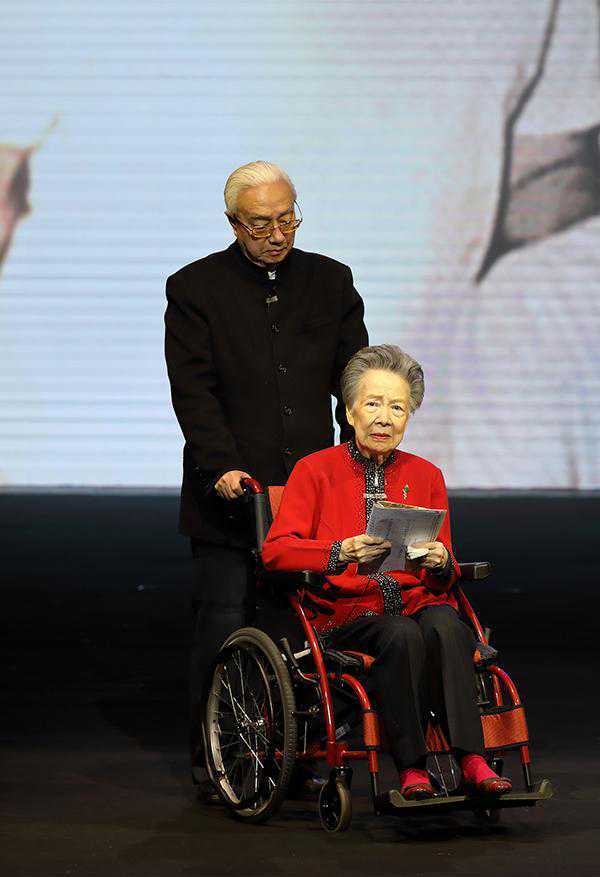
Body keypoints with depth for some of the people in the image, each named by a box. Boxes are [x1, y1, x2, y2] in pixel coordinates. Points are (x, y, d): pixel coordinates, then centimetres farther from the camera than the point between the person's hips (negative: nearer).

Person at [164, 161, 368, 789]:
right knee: (224, 625, -2)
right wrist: (223, 467, -16)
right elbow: (192, 389, -6)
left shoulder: (330, 282, 12)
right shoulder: (194, 288, 2)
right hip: (230, 489, -3)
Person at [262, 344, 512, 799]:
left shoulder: (426, 475, 16)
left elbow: (447, 571, 14)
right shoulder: (316, 470, 7)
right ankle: (412, 769, -30)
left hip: (419, 601, 2)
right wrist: (343, 552, -24)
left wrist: (439, 561, -13)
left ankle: (472, 761, -39)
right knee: (402, 636, -35)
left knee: (446, 627, -33)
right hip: (346, 610, -2)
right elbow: (275, 550, -6)